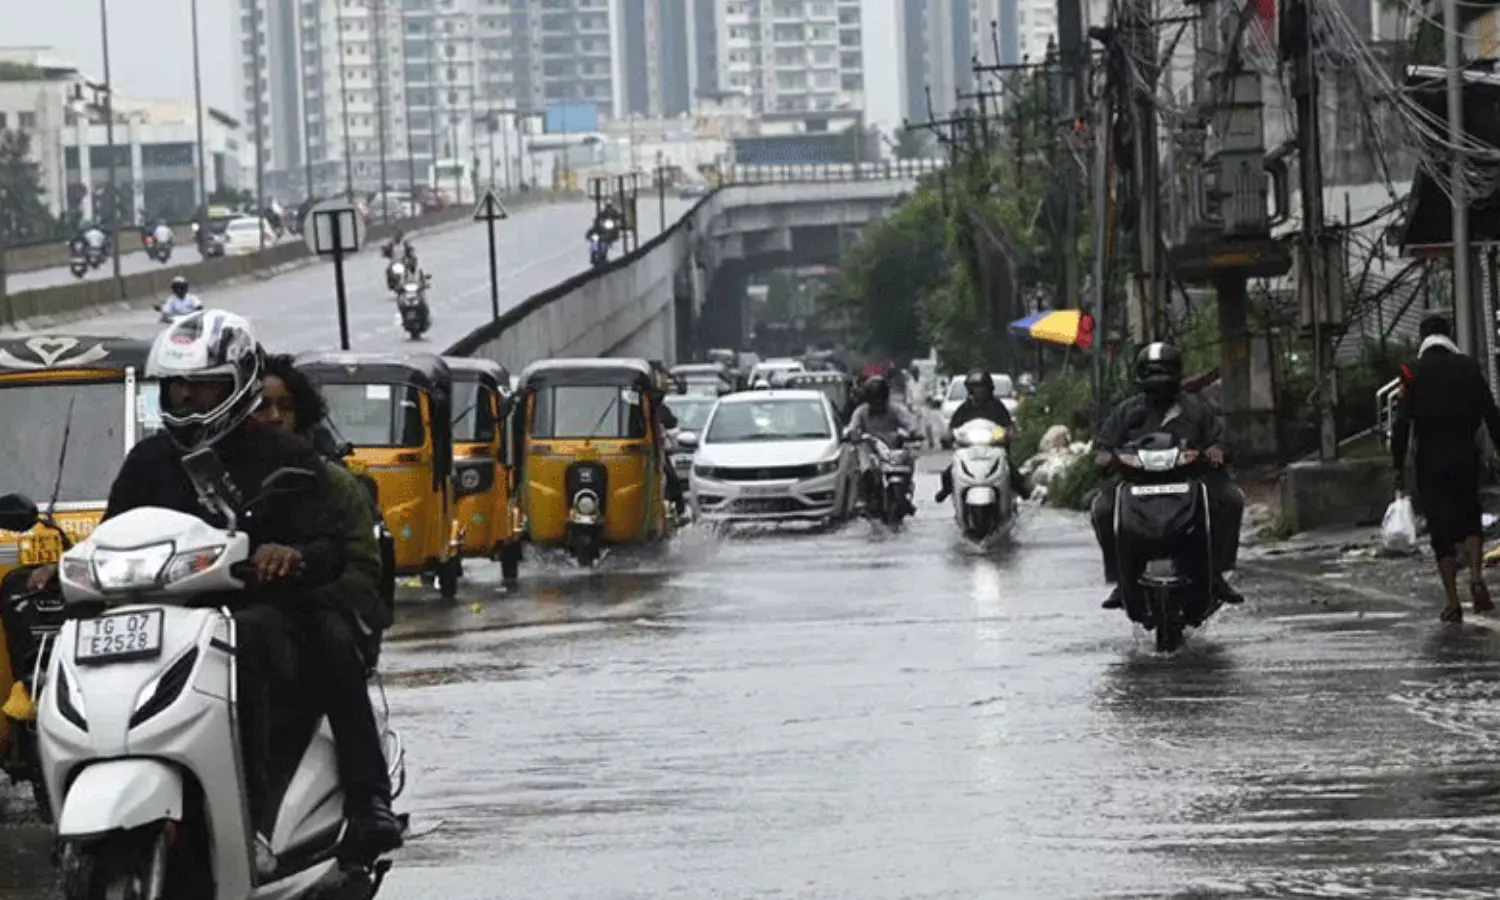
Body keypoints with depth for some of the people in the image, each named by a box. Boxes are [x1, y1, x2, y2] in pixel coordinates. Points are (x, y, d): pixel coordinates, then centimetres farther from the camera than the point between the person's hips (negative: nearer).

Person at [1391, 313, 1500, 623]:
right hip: (1466, 458, 1)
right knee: (1470, 519, 15)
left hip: (1430, 461, -1)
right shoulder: (1469, 367, 1)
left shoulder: (1414, 373, -3)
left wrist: (1398, 465, 0)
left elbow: (1401, 422, -6)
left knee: (1441, 528, 4)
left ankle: (1452, 600, -1)